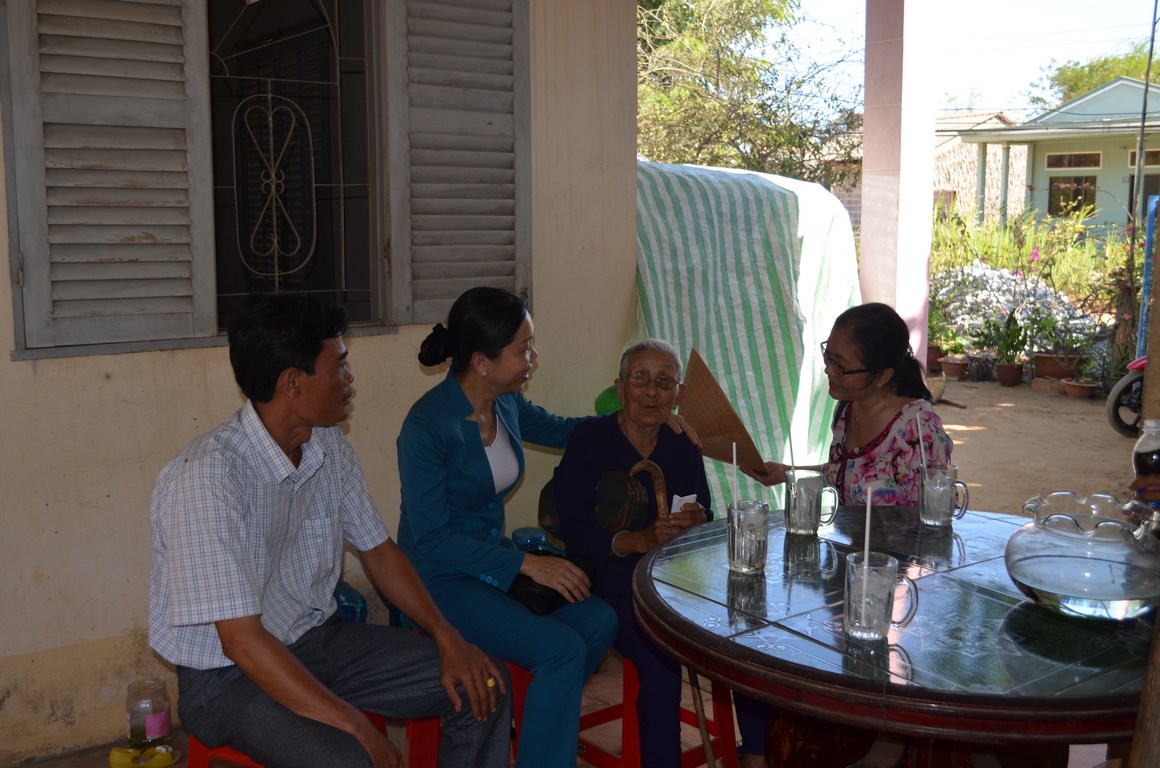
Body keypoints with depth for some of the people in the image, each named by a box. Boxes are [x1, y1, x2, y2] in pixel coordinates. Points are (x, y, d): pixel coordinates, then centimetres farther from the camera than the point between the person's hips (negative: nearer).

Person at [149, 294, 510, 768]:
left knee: (482, 686, -1)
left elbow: (377, 549, 9)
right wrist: (357, 728, -27)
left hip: (319, 641, 7)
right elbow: (242, 642, -27)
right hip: (229, 675, -7)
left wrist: (447, 638, -3)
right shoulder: (205, 478, -26)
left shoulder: (329, 448, -3)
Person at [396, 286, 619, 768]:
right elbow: (432, 539, -21)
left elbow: (559, 430, 22)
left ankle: (546, 724, 10)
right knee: (562, 650, -23)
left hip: (494, 559, 7)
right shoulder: (428, 425, -22)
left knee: (598, 621, -12)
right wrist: (527, 563, -24)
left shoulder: (506, 404, 0)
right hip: (441, 579, -7)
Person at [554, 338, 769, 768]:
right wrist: (638, 540, -26)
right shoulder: (590, 440, -5)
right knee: (662, 659, -30)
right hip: (614, 579, -4)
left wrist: (698, 524, -16)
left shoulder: (684, 449, 9)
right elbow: (575, 534, -11)